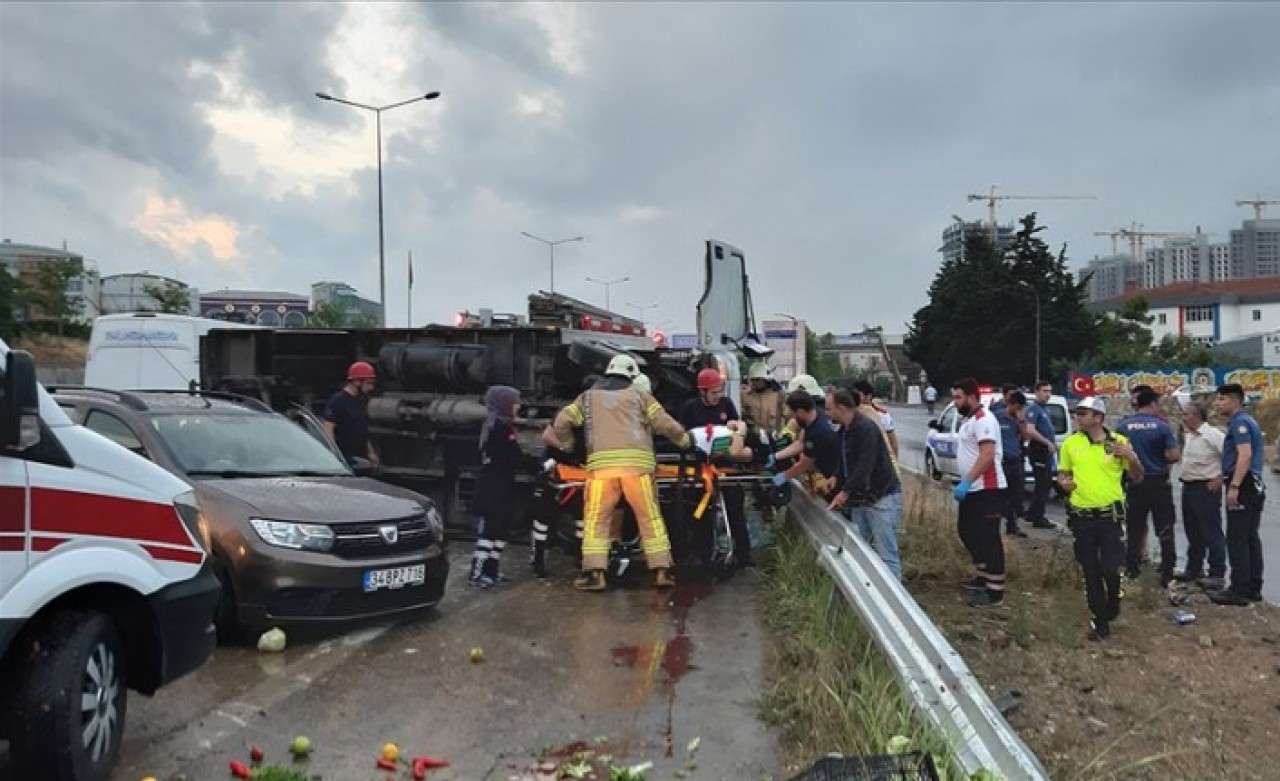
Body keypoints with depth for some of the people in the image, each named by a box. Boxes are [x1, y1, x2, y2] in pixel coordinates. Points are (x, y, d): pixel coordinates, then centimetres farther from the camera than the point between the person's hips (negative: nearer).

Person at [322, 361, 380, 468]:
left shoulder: (360, 401, 17)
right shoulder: (337, 401, -10)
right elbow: (328, 429, -17)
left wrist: (370, 452, 21)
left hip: (360, 459, 9)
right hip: (344, 459, -9)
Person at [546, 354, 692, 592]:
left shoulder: (587, 397, 20)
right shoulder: (639, 396, 17)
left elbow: (561, 423, 12)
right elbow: (665, 424, 11)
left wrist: (568, 446, 30)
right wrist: (686, 441, 27)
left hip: (601, 463, 0)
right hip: (637, 462, 0)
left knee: (596, 519, 6)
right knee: (650, 517, 7)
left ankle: (594, 573, -2)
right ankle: (662, 570, 5)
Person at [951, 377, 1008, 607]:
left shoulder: (983, 419, -17)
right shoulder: (969, 419, 15)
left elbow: (987, 455, -26)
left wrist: (966, 482, -29)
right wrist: (965, 484, 18)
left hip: (987, 489, -11)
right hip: (973, 489, 11)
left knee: (988, 538, -6)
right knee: (967, 532, 18)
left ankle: (995, 591, 0)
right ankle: (984, 576, 31)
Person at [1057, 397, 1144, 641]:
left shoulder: (1118, 441, -4)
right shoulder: (1070, 443, 2)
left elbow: (1137, 478, 3)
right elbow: (1062, 472, 15)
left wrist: (1132, 458, -16)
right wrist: (1063, 482, -8)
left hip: (1111, 516, -2)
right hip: (1081, 517, 2)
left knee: (1111, 570, -2)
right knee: (1090, 572, 9)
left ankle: (1112, 605, 31)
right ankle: (1099, 620, 23)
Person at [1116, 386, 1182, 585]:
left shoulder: (1123, 426, -3)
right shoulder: (1162, 426, -9)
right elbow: (1175, 456, -12)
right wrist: (1163, 459, 8)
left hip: (1134, 483, 2)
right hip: (1159, 482, -2)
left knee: (1134, 528, 12)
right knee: (1165, 530, 6)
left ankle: (1131, 569, 16)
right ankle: (1167, 574, 6)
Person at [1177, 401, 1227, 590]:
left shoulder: (1212, 435, -14)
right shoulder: (1189, 436, 14)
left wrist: (1219, 478, -18)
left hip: (1206, 488, -9)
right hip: (1188, 487, 9)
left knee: (1212, 533, -5)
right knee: (1192, 532, 17)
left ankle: (1217, 574, 0)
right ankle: (1193, 569, 28)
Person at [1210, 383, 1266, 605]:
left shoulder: (1239, 422, -12)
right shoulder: (1247, 420, 20)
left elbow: (1245, 455, -23)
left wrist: (1234, 486, -26)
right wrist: (1224, 477, 22)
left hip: (1242, 486, -10)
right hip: (1254, 486, 10)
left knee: (1237, 539, -8)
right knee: (1251, 538, 12)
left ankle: (1239, 590, -6)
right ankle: (1254, 588, 16)